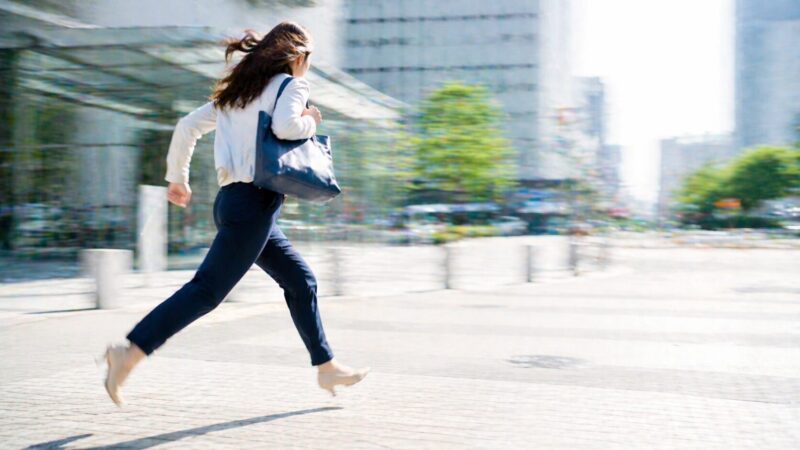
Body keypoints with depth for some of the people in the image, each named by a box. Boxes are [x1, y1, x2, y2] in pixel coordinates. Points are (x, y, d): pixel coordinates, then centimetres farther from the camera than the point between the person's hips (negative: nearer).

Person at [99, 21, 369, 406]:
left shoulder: (239, 90, 20)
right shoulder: (292, 85, -2)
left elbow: (188, 125, 17)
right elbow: (284, 126, -23)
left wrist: (177, 177, 23)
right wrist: (310, 122, -2)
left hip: (234, 198, 9)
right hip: (255, 202, -9)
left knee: (301, 280, 14)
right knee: (207, 289, -9)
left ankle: (326, 367, 19)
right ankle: (129, 352, -10)